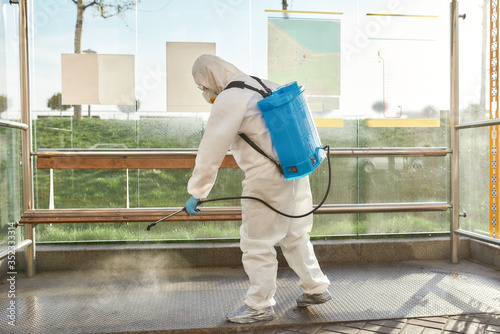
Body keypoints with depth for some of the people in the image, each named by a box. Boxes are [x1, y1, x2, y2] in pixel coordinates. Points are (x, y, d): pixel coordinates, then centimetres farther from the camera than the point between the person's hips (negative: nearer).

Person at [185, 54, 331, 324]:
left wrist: (196, 194, -7)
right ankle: (316, 288, 34)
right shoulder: (267, 86, 12)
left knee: (257, 243, 5)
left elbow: (211, 152, -14)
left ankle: (260, 306, 19)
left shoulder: (229, 99, -14)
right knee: (295, 235, 22)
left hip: (267, 179, -9)